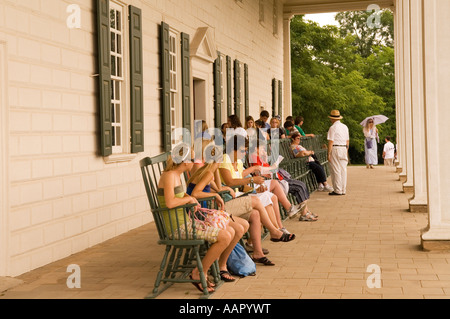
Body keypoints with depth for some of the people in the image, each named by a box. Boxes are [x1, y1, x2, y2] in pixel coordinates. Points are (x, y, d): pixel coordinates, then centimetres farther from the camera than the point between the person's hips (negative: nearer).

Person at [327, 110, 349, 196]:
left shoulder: (333, 127, -9)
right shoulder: (345, 127, 13)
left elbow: (331, 142, -13)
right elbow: (347, 141, 16)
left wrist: (329, 154, -12)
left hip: (335, 149, -7)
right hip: (344, 148, 7)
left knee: (336, 170, -4)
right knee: (343, 170, 8)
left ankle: (337, 190, -4)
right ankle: (343, 190, 11)